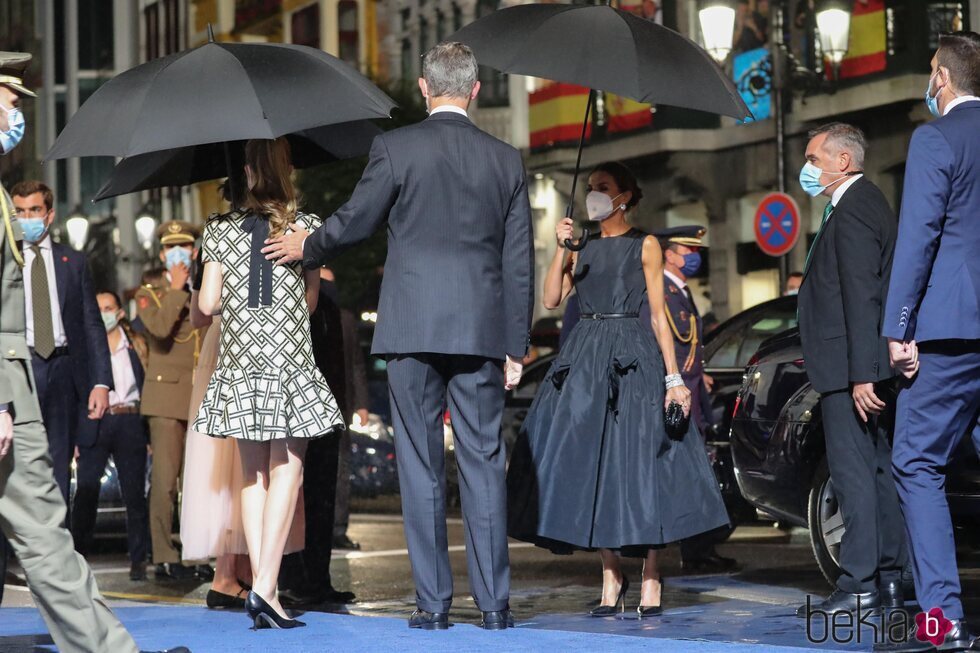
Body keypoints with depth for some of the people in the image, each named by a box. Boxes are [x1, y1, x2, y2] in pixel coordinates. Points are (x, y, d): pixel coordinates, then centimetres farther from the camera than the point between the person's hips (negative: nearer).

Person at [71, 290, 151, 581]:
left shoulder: (136, 345, 11)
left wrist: (149, 431, 1)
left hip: (129, 422, 1)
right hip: (94, 423, -1)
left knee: (134, 494, 1)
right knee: (85, 491, -7)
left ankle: (138, 560, 4)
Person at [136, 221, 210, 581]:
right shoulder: (149, 295, 7)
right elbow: (160, 328, -14)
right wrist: (177, 289, -8)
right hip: (167, 397, -3)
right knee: (165, 480, -8)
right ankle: (164, 558, -5)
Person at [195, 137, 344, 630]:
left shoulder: (221, 230, 2)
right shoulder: (306, 228, -1)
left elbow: (207, 304, 0)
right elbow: (310, 302, 5)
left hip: (239, 363, 2)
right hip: (290, 363, -2)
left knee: (253, 474, 9)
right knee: (286, 468, 0)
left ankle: (262, 587, 6)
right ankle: (265, 584, -12)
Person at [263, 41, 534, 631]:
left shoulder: (396, 148, -3)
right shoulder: (506, 160, 6)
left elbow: (354, 222, 2)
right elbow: (519, 262, 8)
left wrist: (307, 246, 23)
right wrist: (516, 345, 13)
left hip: (412, 328, -2)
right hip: (482, 331, 2)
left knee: (421, 465, 3)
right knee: (484, 461, 5)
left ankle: (434, 603, 4)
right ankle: (494, 603, 4)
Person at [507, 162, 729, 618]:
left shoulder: (645, 246, 5)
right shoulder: (583, 248, 15)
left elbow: (658, 314, -1)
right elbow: (552, 300, 3)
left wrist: (673, 376, -8)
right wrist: (561, 250, -7)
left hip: (634, 361, -4)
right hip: (585, 361, 4)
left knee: (640, 465, -7)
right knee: (590, 468, -1)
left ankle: (651, 580, -1)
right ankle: (611, 576, 7)